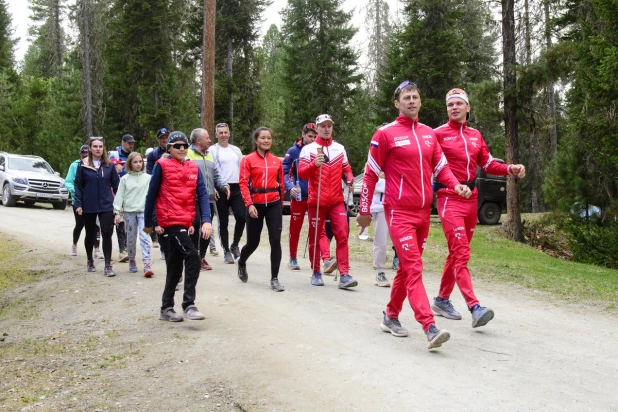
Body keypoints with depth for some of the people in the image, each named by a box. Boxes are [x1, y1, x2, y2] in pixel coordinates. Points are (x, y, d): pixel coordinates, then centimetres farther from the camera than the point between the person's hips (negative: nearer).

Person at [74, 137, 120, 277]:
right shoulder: (83, 166, 0)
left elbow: (116, 185, 7)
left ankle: (108, 266, -6)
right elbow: (78, 186, 0)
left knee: (106, 234, -8)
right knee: (90, 234, 13)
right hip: (89, 206, 0)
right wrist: (78, 205, -7)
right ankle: (90, 261, 32)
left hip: (106, 206, 0)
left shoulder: (109, 166, 4)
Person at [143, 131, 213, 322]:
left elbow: (202, 194, 1)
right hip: (170, 222, -6)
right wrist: (148, 223, 1)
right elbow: (151, 195, -1)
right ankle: (188, 305, -12)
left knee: (175, 267, 13)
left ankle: (167, 309, 24)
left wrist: (206, 220, -11)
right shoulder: (162, 166, -4)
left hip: (185, 223, 6)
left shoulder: (194, 168, 9)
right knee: (193, 257, -19)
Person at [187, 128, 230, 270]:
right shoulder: (188, 155, -6)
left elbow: (216, 176, 22)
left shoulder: (209, 156, 20)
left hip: (209, 200, 7)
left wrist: (223, 186, 5)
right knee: (194, 229, -6)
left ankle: (202, 257, 21)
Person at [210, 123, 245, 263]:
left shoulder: (236, 150, 16)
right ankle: (226, 251, 12)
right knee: (223, 222, 3)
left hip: (236, 188, 4)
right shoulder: (212, 150, 1)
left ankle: (235, 245, 14)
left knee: (242, 217, -8)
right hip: (221, 189, -4)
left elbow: (242, 169, 19)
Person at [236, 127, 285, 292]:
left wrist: (280, 203, 15)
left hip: (274, 204, 2)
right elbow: (243, 183, -9)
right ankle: (241, 263, 43)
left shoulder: (277, 161, 7)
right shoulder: (248, 160, -2)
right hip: (256, 205, -2)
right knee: (253, 242, 9)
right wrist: (249, 204, -18)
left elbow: (281, 184, 13)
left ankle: (274, 279, 2)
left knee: (275, 240, -7)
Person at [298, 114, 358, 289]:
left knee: (342, 235, -8)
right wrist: (314, 164, -26)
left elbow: (346, 169, 19)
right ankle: (316, 273, 20)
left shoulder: (340, 148, 11)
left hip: (336, 201, 2)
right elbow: (301, 173, -8)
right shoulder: (308, 149, 0)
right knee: (315, 237, 6)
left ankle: (344, 275, -8)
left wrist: (349, 179, -2)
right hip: (316, 201, -2)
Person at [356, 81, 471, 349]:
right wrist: (364, 211, -2)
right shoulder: (386, 134, -5)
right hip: (399, 212, -6)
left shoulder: (429, 134, 12)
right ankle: (430, 328, -19)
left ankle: (391, 316, 29)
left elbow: (441, 167, 15)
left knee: (407, 267, 14)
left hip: (423, 211, 6)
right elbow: (370, 174, -2)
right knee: (414, 268, -14)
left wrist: (455, 184, -6)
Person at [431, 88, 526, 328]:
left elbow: (488, 164, 16)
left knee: (457, 253, 13)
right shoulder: (439, 134, -5)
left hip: (471, 199, 7)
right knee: (461, 254, -14)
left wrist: (511, 169, 1)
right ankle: (475, 308, -21)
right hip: (450, 199, -7)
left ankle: (442, 300, 26)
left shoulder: (475, 135, 14)